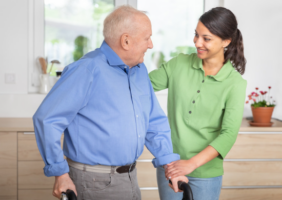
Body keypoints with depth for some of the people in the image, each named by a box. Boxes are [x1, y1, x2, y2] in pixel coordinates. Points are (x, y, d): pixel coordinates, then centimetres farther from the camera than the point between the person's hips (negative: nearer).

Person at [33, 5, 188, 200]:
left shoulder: (140, 70, 7)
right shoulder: (88, 69, -18)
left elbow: (156, 122, 12)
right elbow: (47, 119, -20)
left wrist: (171, 165, 4)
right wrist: (60, 174, -18)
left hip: (130, 177, 8)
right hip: (95, 182, -7)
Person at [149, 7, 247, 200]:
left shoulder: (235, 84, -8)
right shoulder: (180, 64, -1)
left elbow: (229, 134, -16)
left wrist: (192, 163, -26)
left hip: (205, 173, -2)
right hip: (169, 165, 2)